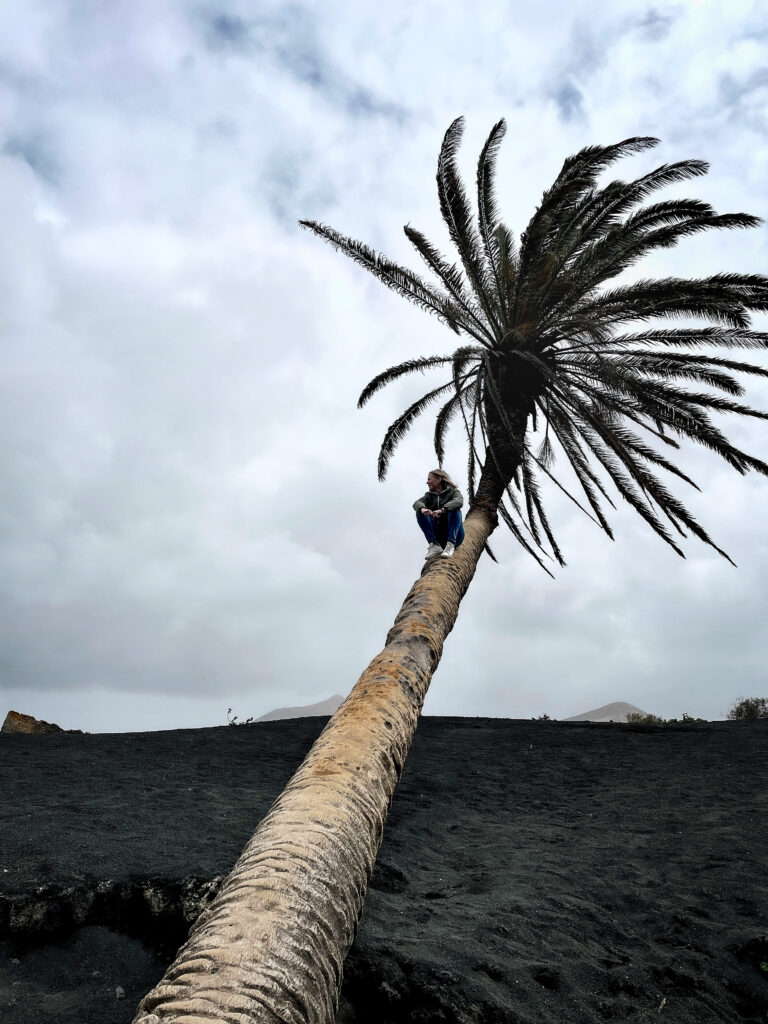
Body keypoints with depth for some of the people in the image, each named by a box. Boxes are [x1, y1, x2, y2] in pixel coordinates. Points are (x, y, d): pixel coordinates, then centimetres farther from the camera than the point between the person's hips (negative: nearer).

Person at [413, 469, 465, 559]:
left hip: (454, 535, -3)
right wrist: (422, 509, -31)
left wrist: (442, 510, -38)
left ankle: (451, 544, -36)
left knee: (454, 510, -25)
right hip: (437, 536, 3)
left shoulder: (453, 491, 5)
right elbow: (417, 503, -6)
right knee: (420, 512, -13)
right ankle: (434, 545, -26)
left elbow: (459, 501, -20)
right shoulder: (430, 495, 15)